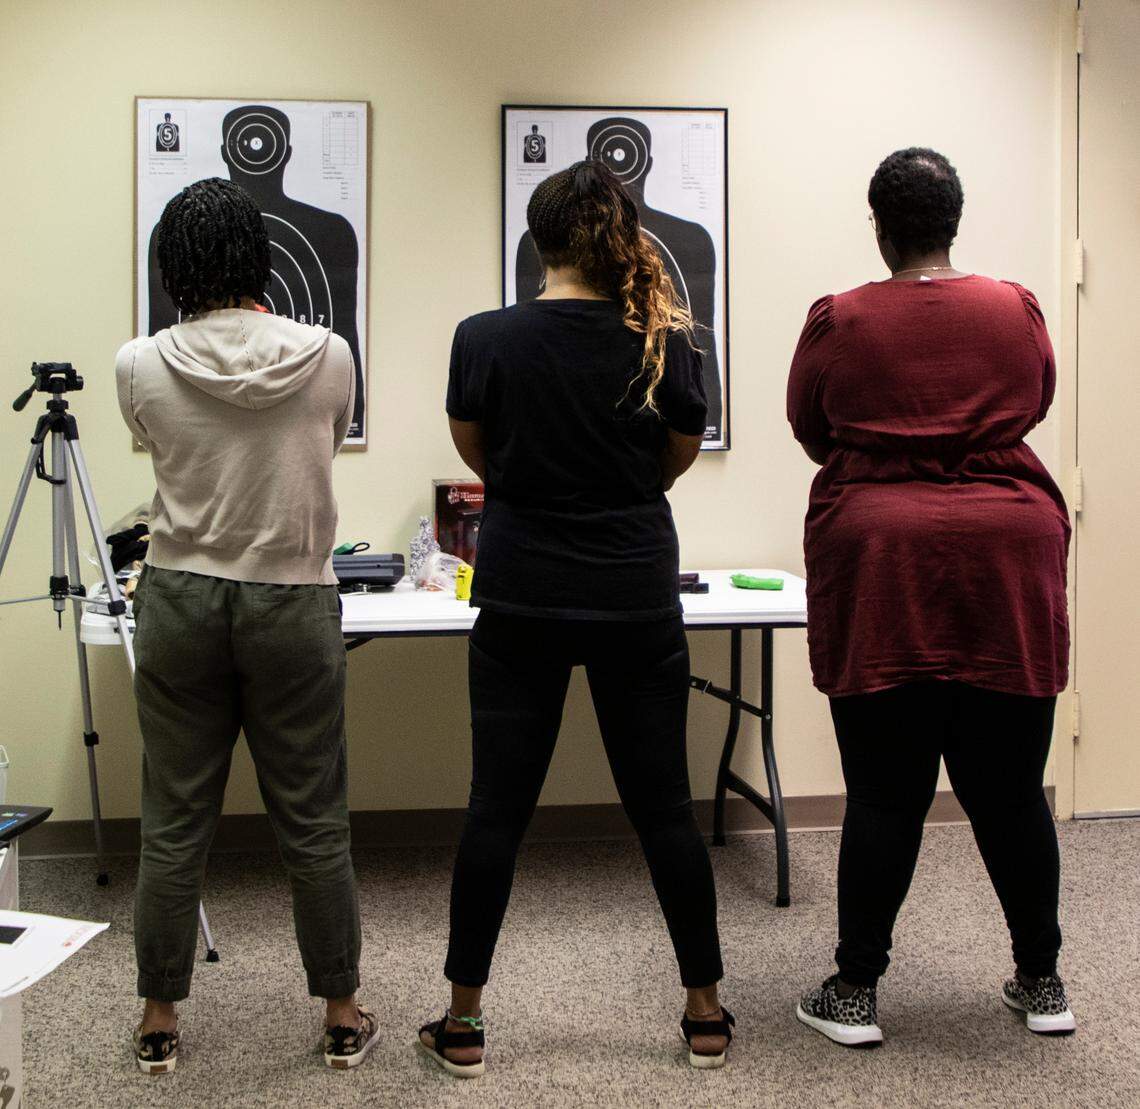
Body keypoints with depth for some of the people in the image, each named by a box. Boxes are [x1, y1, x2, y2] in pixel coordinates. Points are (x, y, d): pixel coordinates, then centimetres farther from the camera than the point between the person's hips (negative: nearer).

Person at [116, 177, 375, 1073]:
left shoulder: (141, 368, -7)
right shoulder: (326, 357, -7)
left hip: (180, 601, 1)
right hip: (294, 605, 0)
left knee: (174, 823, 10)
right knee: (314, 825, 9)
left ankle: (159, 1022, 23)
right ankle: (342, 1018, 22)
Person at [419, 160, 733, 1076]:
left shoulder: (485, 338, -8)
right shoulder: (664, 341, -5)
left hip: (522, 597, -1)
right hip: (637, 597, 1)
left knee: (499, 805, 7)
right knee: (664, 804, 10)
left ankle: (464, 1020, 15)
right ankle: (706, 1013, 21)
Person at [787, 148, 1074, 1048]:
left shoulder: (837, 322, -3)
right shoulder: (1017, 312, 2)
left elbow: (809, 431, 11)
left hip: (880, 575, -2)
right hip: (1005, 570, 2)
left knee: (884, 793, 4)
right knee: (1009, 788, 11)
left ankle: (856, 991, 13)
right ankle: (1042, 983, 24)